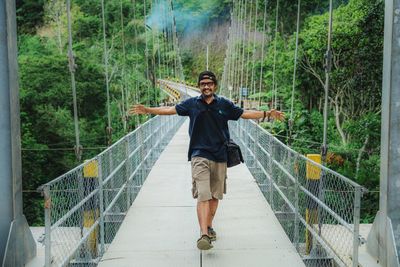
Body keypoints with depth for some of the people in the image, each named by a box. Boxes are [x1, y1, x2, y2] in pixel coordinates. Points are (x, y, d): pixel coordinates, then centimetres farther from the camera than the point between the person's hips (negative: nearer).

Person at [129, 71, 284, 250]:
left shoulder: (224, 104, 7)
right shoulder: (192, 104, 4)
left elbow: (244, 113, 12)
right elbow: (170, 110, 5)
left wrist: (267, 114, 6)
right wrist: (147, 110, -1)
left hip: (220, 156, 3)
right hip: (199, 156, -2)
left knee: (215, 195, 11)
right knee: (203, 195, -14)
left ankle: (209, 227, 31)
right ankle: (204, 235, -18)